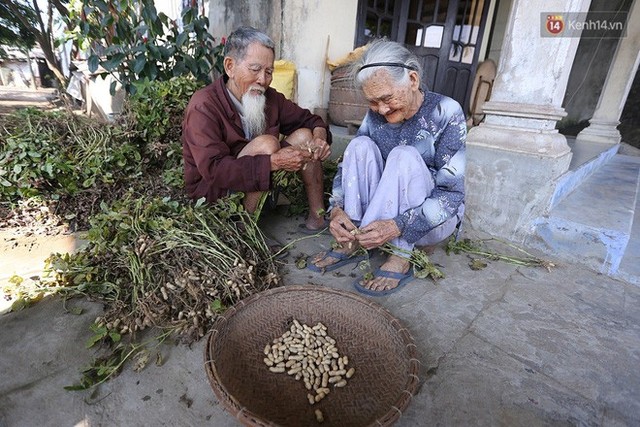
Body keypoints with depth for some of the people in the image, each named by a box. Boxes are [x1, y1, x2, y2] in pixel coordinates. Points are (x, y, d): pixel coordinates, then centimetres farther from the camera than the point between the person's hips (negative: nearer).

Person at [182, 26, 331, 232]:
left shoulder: (269, 97, -2)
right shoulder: (204, 106, -20)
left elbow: (307, 119, 9)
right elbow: (213, 169, -31)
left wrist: (319, 135, -16)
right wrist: (275, 162, -36)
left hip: (262, 183, 7)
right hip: (213, 191, -6)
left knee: (304, 136, -5)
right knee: (266, 143, -29)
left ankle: (317, 215, -2)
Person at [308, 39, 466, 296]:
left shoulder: (445, 113, -16)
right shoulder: (375, 115, -3)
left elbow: (452, 194, -21)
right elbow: (348, 163, -3)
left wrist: (397, 226, -34)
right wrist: (336, 208, -23)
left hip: (434, 218, -4)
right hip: (382, 213, 4)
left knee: (404, 155, -30)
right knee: (361, 145, -17)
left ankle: (400, 260, -27)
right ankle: (353, 243, -21)